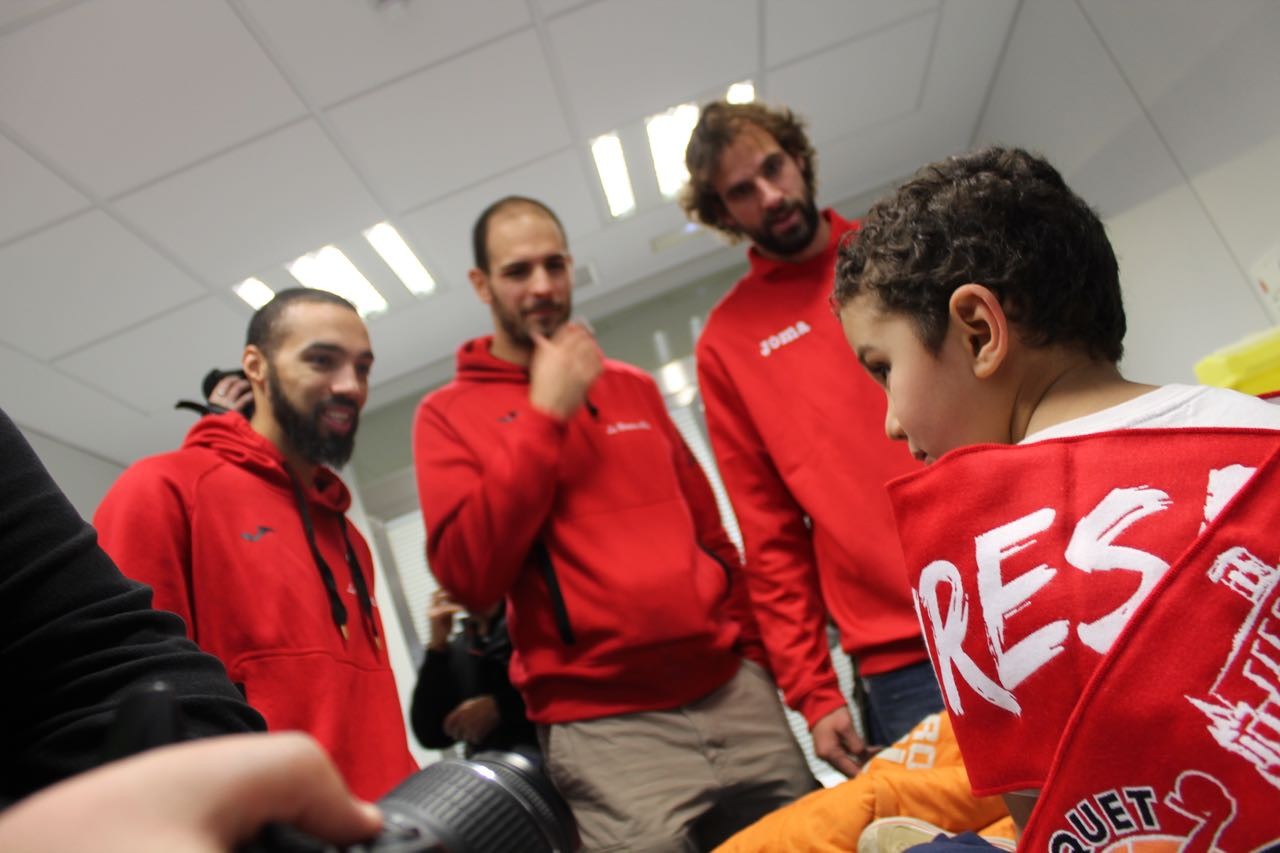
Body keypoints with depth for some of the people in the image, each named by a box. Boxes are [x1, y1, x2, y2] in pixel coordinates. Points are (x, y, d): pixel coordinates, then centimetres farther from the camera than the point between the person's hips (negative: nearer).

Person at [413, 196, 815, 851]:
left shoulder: (634, 387, 15)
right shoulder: (448, 414, 1)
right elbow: (468, 578, -12)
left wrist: (750, 648, 11)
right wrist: (544, 416, -13)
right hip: (599, 721, -4)